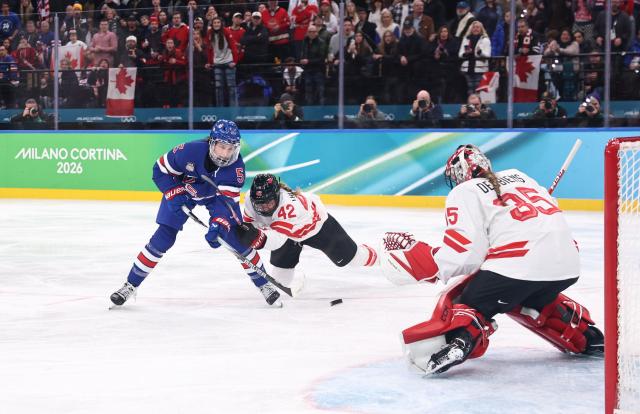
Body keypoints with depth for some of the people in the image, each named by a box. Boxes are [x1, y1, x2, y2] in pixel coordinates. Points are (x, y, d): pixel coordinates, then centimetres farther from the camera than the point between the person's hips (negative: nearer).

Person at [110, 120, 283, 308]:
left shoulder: (236, 166, -31)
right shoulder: (190, 151, -36)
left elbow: (227, 200, -34)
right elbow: (160, 170, -20)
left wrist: (218, 226, -48)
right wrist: (174, 195, -28)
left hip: (217, 194, 1)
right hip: (183, 189, -1)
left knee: (237, 237, -9)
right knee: (162, 239, -9)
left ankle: (264, 284, 7)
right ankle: (130, 285, 2)